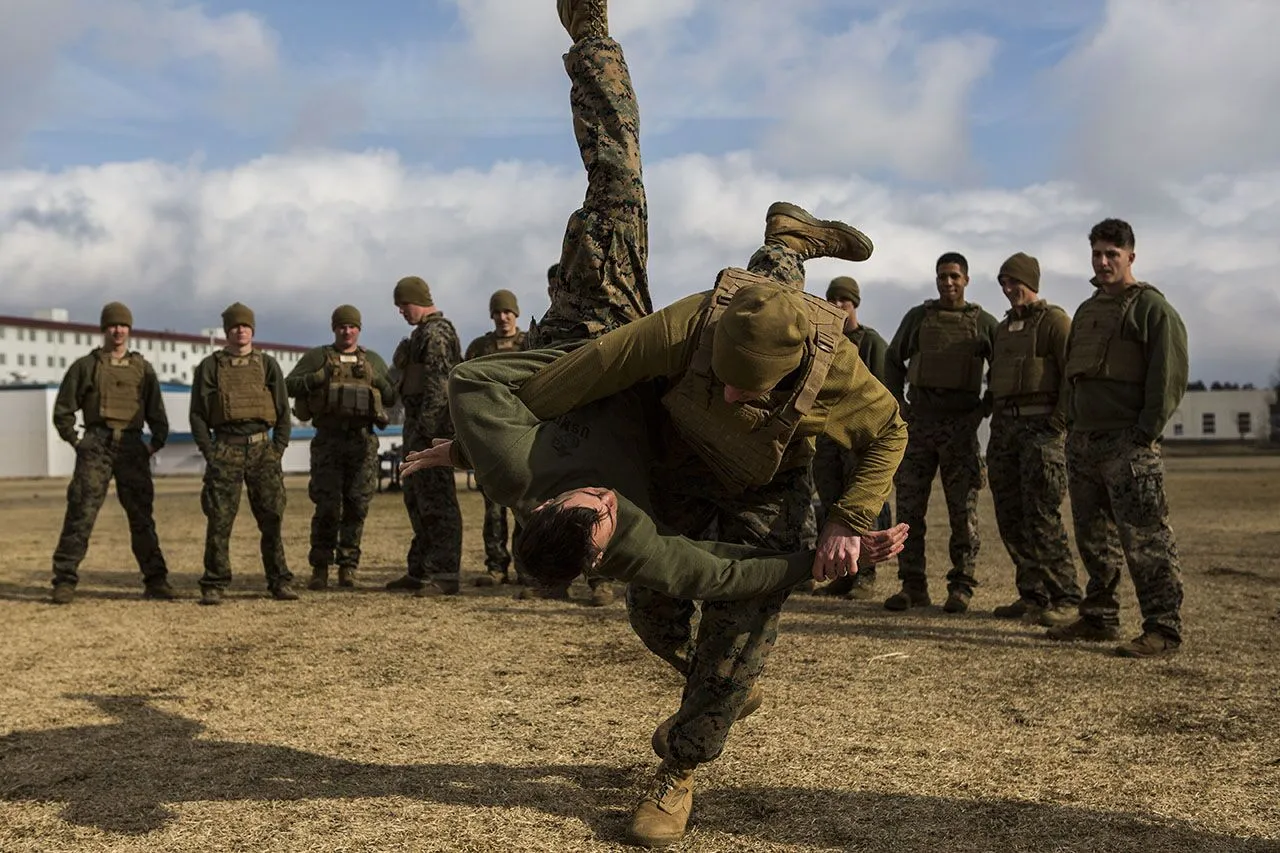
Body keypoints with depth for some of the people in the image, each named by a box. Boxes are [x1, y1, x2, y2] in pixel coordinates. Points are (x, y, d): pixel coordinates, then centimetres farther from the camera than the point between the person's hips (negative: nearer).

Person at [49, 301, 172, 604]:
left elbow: (157, 414, 17)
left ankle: (156, 581, 6)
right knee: (80, 513, -7)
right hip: (96, 444, -2)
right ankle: (64, 581, -4)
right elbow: (63, 411, 8)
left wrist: (155, 445, 7)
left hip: (132, 446, 2)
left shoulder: (143, 368, 14)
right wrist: (76, 442, 1)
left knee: (141, 516, 3)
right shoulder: (84, 366, 8)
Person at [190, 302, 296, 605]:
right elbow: (197, 413, 6)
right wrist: (210, 453, -4)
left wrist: (278, 449, 0)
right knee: (219, 520, -2)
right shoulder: (210, 366, 8)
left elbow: (283, 412, 11)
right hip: (225, 448, -1)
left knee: (272, 518, 1)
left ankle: (280, 582, 8)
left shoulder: (268, 365, 12)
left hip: (262, 447, 1)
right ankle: (213, 586, 5)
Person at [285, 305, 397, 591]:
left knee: (356, 506, 0)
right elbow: (290, 385, 0)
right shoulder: (317, 357, 9)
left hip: (363, 440, 2)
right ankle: (319, 568, 3)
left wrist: (373, 378, -6)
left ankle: (348, 567, 8)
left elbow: (391, 397, 11)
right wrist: (321, 377, -12)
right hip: (328, 440, -2)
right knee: (327, 506, -6)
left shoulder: (373, 360, 15)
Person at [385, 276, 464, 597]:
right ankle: (420, 570, 21)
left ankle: (445, 574, -6)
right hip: (419, 428, 11)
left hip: (432, 427, -11)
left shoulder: (435, 334, -12)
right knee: (416, 498, 14)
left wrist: (425, 428, -23)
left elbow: (438, 386, -20)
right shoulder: (423, 333, 21)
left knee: (437, 500, -9)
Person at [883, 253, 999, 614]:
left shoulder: (984, 323, 4)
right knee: (909, 505, 0)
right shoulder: (917, 317, 8)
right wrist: (898, 403, 8)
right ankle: (912, 585, 7)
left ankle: (961, 587, 9)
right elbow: (893, 360, 18)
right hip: (919, 422, 2)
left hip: (961, 425, -2)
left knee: (963, 509, 0)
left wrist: (985, 409, 0)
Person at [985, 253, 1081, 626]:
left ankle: (1065, 600, -6)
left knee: (1042, 517, -12)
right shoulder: (1003, 328, 20)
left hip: (1039, 426, -8)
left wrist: (1059, 422, -17)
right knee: (1010, 518, 6)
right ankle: (1032, 596, 14)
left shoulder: (1054, 320, -3)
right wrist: (996, 420, 14)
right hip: (1004, 427, 8)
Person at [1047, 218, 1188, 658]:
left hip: (1128, 444, -8)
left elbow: (1169, 375, -11)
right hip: (1082, 441, 8)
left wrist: (1147, 432, -16)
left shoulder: (1152, 307, -3)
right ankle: (1099, 618, 22)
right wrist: (1071, 425, 14)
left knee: (1145, 538, -8)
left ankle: (1163, 628, -4)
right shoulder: (1086, 310, 20)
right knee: (1093, 537, 12)